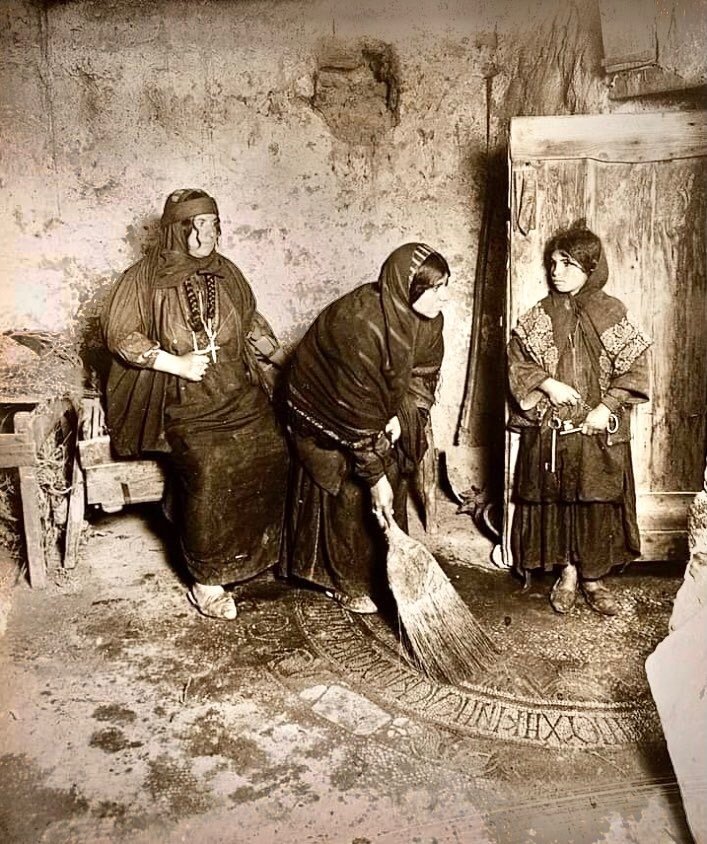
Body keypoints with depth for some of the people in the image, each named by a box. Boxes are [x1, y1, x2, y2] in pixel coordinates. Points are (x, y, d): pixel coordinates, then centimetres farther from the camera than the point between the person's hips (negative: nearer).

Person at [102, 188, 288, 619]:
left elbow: (251, 320, 24)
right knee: (210, 466, -26)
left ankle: (257, 551, 2)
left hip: (237, 386, 5)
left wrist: (269, 347, 5)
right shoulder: (145, 278, -2)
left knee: (271, 451, -18)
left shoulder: (226, 272, 12)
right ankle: (207, 580, -11)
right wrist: (175, 363, -13)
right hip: (182, 396, -4)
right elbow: (119, 334, -4)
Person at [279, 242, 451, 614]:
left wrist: (402, 418, -20)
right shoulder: (361, 323, -37)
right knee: (350, 494, -1)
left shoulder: (427, 319, -16)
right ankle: (348, 583, 16)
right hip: (328, 413, -7)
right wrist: (375, 476, -28)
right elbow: (359, 410, -34)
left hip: (381, 411, 7)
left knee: (391, 486, 10)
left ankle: (382, 572, 27)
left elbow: (423, 375, -2)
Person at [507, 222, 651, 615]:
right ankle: (567, 572, 24)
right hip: (549, 431, 1)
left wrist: (607, 407, -12)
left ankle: (594, 577, 22)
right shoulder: (538, 317, 4)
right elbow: (516, 361, 5)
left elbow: (635, 366, -2)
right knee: (555, 501, 7)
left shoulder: (612, 313, -1)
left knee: (599, 504, 5)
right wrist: (546, 384, -12)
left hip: (599, 432, -1)